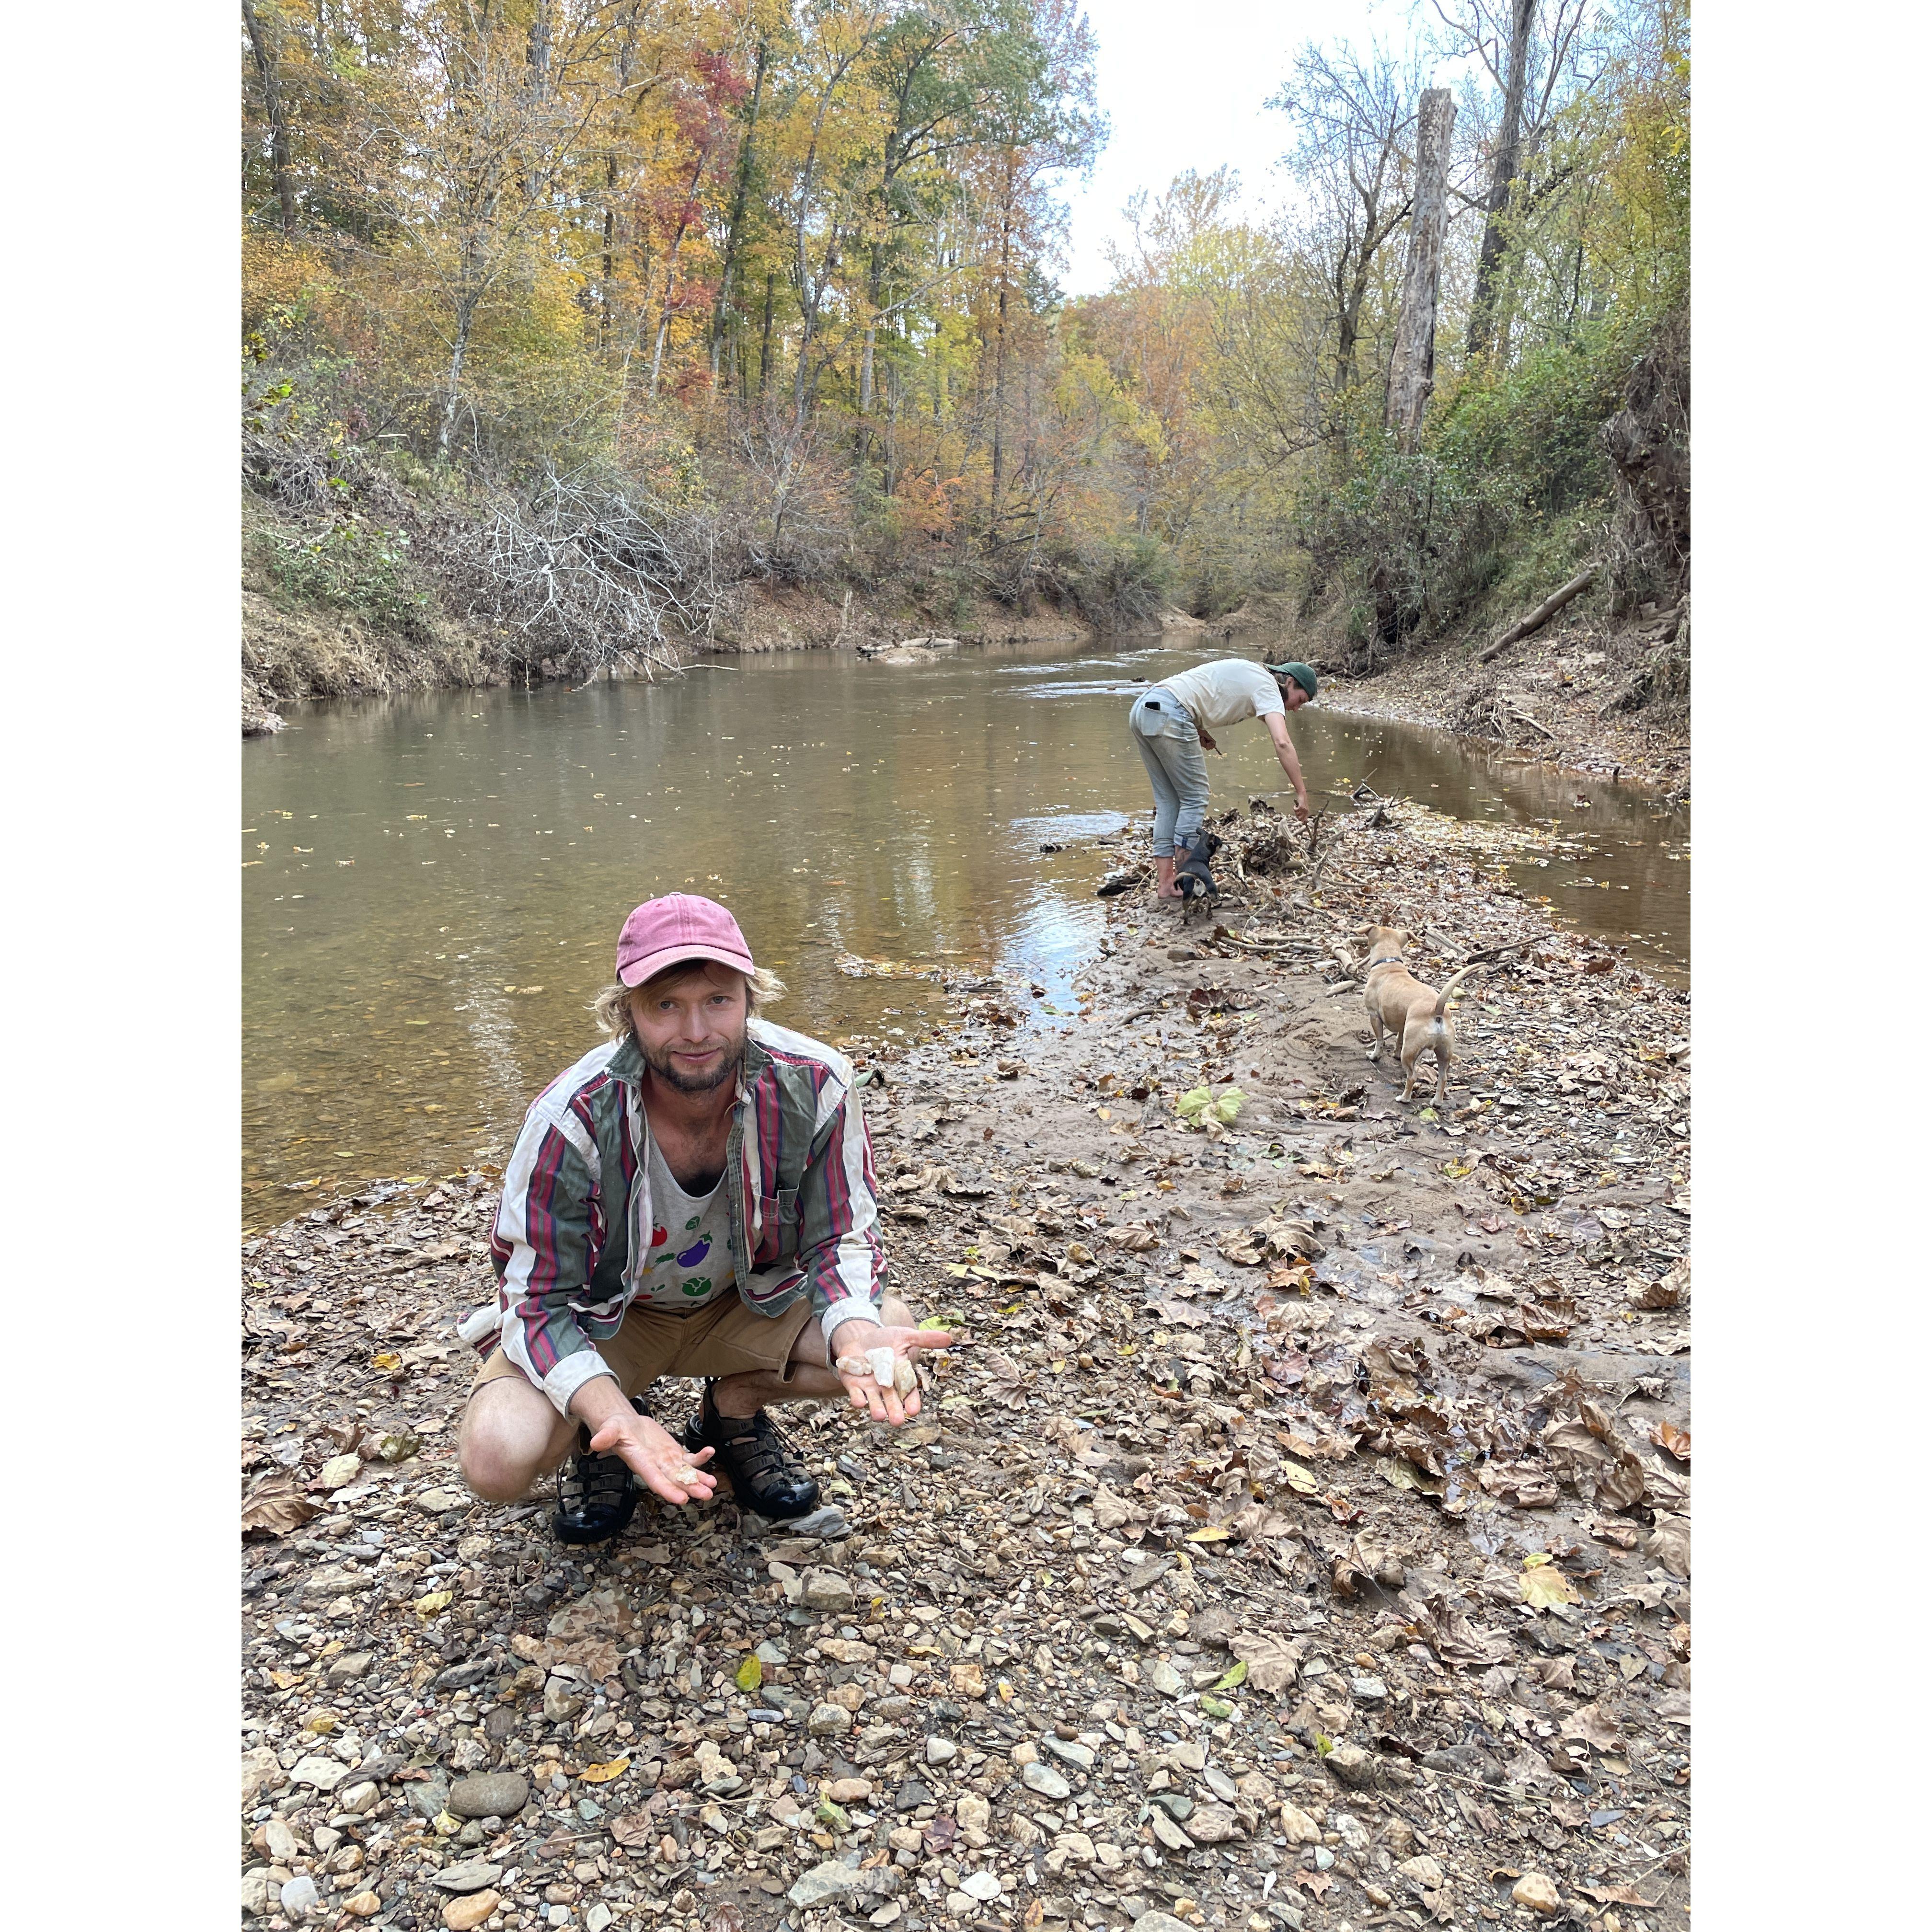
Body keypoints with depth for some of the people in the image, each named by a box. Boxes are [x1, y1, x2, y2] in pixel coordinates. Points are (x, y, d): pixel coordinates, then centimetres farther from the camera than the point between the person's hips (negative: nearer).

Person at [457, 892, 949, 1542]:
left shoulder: (815, 1086, -25)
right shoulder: (570, 1121, -30)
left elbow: (841, 1240, -13)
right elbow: (541, 1301, -22)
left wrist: (859, 1335, -36)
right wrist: (613, 1420, -40)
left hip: (750, 1299, 2)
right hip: (606, 1314, -2)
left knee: (890, 1336, -23)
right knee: (496, 1459, -27)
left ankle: (732, 1410, 7)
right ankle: (619, 1423, 10)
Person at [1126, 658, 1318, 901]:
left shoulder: (1248, 674, 27)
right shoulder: (1267, 686, 1)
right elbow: (1282, 743, -13)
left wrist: (1198, 730, 15)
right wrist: (1301, 793, -12)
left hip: (1141, 708, 9)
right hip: (1167, 714, -9)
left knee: (1168, 800, 12)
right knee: (1195, 799, 1)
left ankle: (1164, 884, 12)